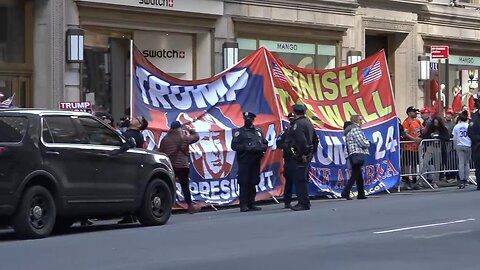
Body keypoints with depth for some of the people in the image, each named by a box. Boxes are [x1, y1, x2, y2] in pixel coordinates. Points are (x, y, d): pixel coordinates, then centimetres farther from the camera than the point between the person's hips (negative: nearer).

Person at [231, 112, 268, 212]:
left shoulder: (258, 131, 16)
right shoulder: (239, 132, 2)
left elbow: (265, 144, 17)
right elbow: (234, 146, -6)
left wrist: (260, 148, -5)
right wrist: (246, 148, -16)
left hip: (256, 161, 5)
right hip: (244, 161, -4)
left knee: (253, 182, 6)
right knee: (244, 183, -8)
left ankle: (251, 204, 12)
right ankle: (243, 205, -7)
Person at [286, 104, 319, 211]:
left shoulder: (297, 124, -14)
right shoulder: (308, 122, 16)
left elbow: (302, 140, -25)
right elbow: (315, 139, 22)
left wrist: (303, 154, -20)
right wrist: (312, 152, 22)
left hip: (300, 156, -10)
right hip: (308, 154, 10)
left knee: (300, 180, -9)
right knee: (303, 179, 15)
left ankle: (304, 203, -10)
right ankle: (303, 202, 20)